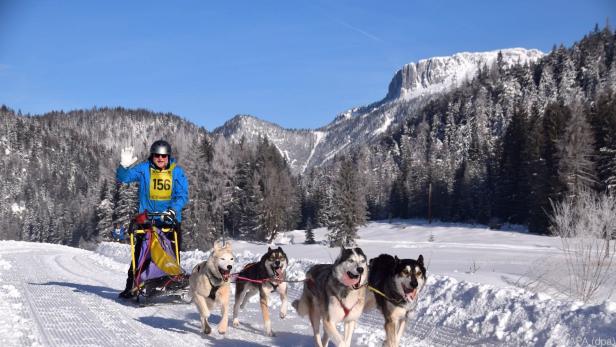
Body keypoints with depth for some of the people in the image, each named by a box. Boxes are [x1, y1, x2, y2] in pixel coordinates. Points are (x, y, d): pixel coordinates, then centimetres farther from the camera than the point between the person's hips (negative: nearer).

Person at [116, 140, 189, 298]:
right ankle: (131, 286, 5)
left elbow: (183, 195, -8)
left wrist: (173, 210, -23)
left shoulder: (177, 171, -2)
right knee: (141, 254, -1)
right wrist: (124, 166, -28)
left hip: (171, 220, 1)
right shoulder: (144, 169, -2)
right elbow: (123, 178, -8)